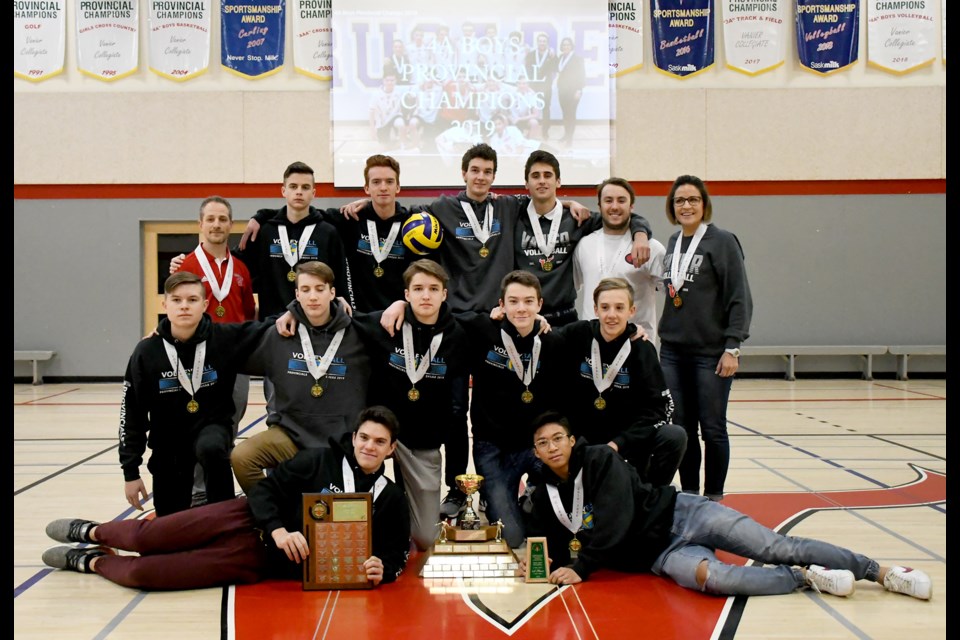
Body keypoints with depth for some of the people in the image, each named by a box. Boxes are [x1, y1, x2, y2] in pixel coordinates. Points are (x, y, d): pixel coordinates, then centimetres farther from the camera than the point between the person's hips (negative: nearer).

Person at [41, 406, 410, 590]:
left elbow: (397, 551, 4)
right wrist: (278, 530, -24)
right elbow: (265, 490, -6)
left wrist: (382, 569, -19)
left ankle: (92, 561, 21)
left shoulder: (390, 499, -2)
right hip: (249, 520, 0)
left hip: (262, 560, 0)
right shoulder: (318, 461, -6)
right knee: (147, 537, -5)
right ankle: (92, 533, 32)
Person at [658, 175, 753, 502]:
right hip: (672, 352, 6)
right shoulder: (673, 242, 12)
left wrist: (732, 347, -14)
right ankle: (689, 496, 20)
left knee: (712, 429, 2)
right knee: (681, 429, 8)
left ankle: (713, 499, 15)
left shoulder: (722, 241, -7)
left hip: (711, 352, -5)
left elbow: (740, 298, -10)